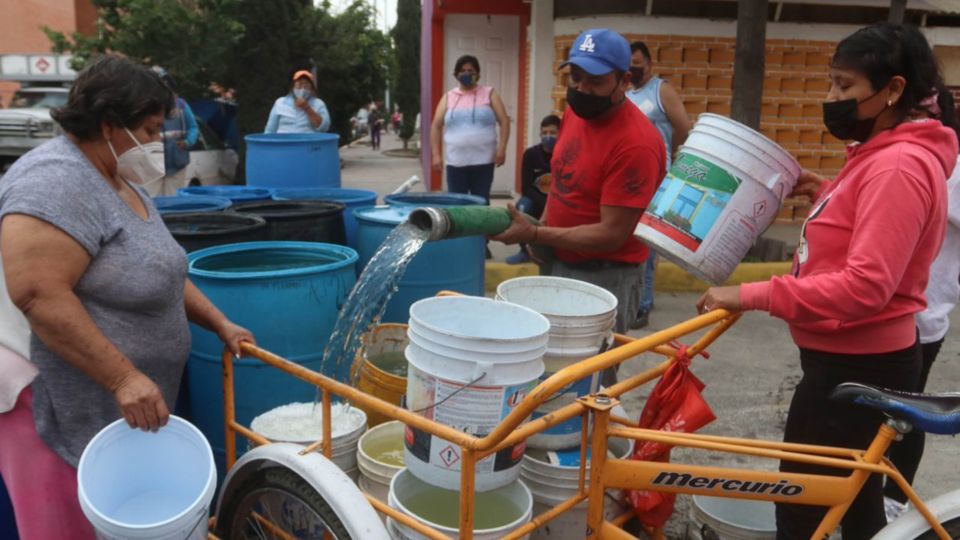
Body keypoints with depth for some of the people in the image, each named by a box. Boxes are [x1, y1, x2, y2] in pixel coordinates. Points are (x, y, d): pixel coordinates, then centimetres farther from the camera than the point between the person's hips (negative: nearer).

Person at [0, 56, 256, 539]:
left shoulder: (116, 181, 12)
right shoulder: (56, 181, -20)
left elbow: (159, 271, 19)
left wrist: (219, 323, 15)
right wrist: (123, 377, -27)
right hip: (64, 408, -9)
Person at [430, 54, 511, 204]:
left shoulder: (489, 94, 6)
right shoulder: (448, 97, 10)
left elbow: (504, 121, 2)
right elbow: (436, 126, 10)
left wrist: (501, 149, -9)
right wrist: (436, 155, 1)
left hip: (483, 161, -1)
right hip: (455, 162, 2)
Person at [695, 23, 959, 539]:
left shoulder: (899, 165, -21)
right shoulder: (883, 155, 11)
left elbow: (865, 285, -29)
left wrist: (752, 295, -28)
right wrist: (825, 195, 5)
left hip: (857, 366, -10)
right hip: (855, 359, 10)